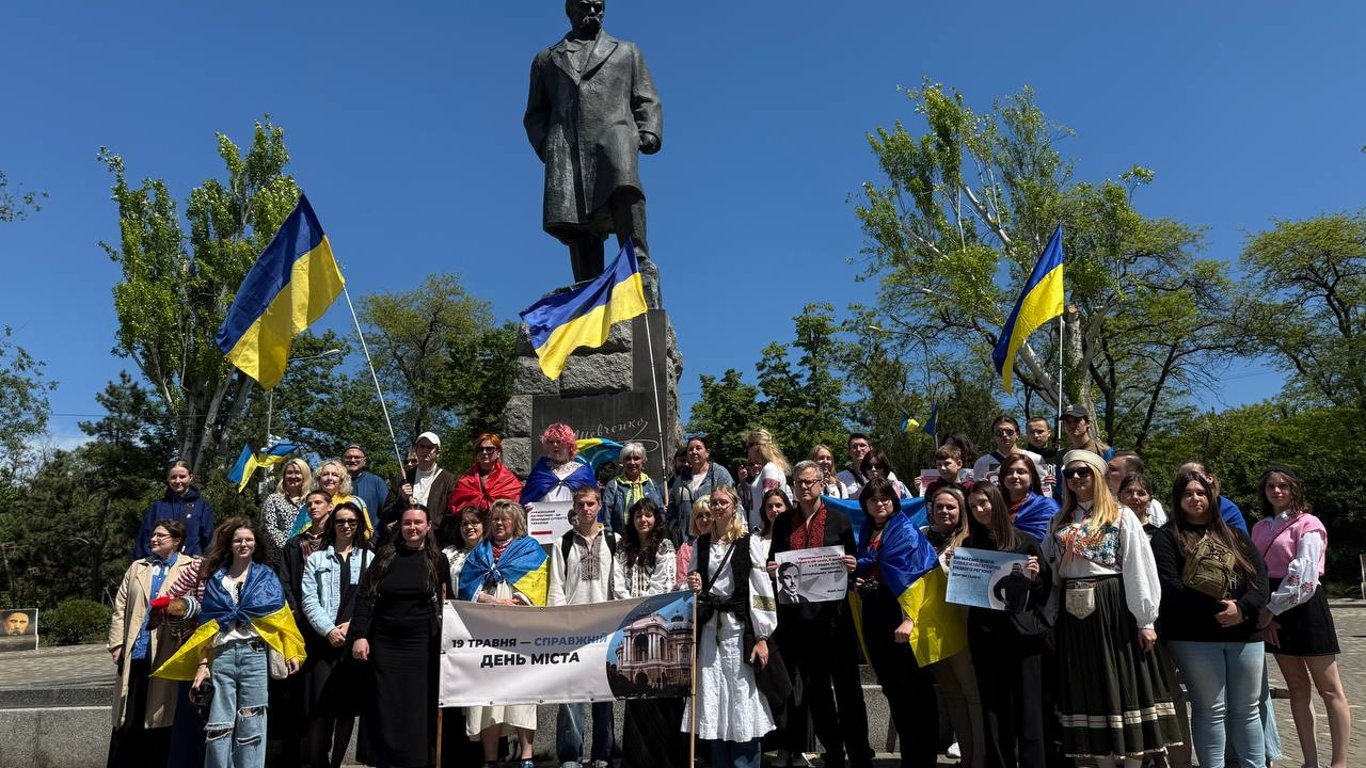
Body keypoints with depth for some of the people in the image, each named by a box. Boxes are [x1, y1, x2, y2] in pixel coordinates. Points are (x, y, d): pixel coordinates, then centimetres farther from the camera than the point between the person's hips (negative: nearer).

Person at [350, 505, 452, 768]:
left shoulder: (438, 560, 3)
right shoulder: (384, 555, 4)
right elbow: (365, 596, 2)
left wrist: (444, 641, 0)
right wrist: (359, 635, -8)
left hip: (421, 644, -1)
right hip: (384, 642, 1)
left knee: (418, 708, 1)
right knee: (385, 708, 6)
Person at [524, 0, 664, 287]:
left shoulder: (627, 51, 32)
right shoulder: (546, 59, 31)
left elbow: (647, 101, 22)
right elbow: (535, 114, 24)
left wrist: (649, 133, 1)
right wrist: (544, 144, 2)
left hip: (613, 132, -1)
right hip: (565, 146, 1)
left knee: (624, 188, -34)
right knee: (576, 226, -14)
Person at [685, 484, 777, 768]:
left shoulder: (749, 542, -4)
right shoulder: (701, 543, 11)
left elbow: (763, 590, -8)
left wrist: (762, 637, -11)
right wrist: (694, 587, -3)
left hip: (739, 629, -4)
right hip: (709, 627, 4)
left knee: (742, 700, -2)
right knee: (713, 701, 7)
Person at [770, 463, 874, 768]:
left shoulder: (839, 520, 2)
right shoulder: (783, 523, 8)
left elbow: (853, 564, 6)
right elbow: (773, 563, 13)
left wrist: (852, 566, -16)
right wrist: (771, 569, -8)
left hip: (833, 612, -3)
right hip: (797, 614, 3)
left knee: (847, 686, 2)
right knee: (814, 688, 12)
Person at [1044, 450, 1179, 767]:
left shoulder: (1121, 516, -2)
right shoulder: (1059, 521, 13)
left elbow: (1139, 569, -7)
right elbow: (1050, 570, 14)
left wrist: (1145, 620, -11)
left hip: (1113, 609, -5)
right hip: (1073, 612, 5)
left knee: (1123, 685, 0)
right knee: (1088, 690, 8)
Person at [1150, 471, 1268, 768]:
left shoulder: (1236, 536, 17)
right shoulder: (1167, 537, 1)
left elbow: (1261, 577, 5)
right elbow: (1170, 585, -10)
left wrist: (1242, 608, -13)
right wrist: (1215, 609, -15)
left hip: (1244, 632, 4)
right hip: (1195, 636, -4)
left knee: (1247, 709, 11)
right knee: (1210, 710, 1)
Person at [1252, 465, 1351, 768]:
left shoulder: (1307, 524, -7)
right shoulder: (1260, 528, 12)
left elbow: (1303, 574, -16)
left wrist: (1272, 608, -14)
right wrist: (1263, 611, -6)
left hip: (1304, 606, -6)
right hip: (1275, 611, 7)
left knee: (1329, 689, -1)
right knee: (1297, 687, 10)